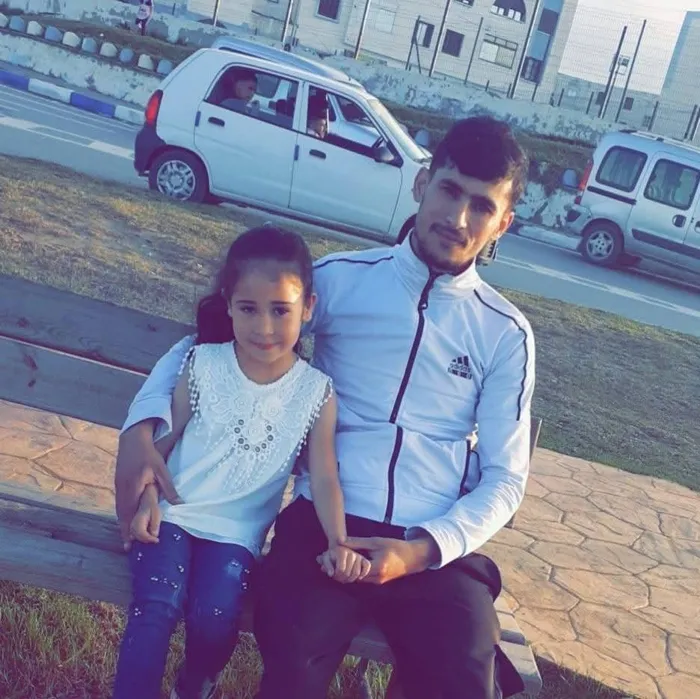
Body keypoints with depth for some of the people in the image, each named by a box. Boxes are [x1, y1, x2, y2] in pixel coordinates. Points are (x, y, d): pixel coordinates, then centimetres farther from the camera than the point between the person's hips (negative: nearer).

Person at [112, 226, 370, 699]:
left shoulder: (317, 392, -4)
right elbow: (163, 440, 2)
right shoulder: (203, 365, -4)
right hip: (173, 512, 0)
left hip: (236, 530, 0)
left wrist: (338, 542, -20)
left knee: (216, 620, -19)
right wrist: (149, 500, -12)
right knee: (158, 607, -23)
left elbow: (324, 476, -6)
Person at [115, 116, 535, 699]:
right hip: (323, 525, -1)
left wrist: (423, 549, -11)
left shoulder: (507, 333, 9)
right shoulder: (341, 278, 7)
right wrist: (142, 425, -10)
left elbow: (505, 477, 7)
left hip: (436, 546, 2)